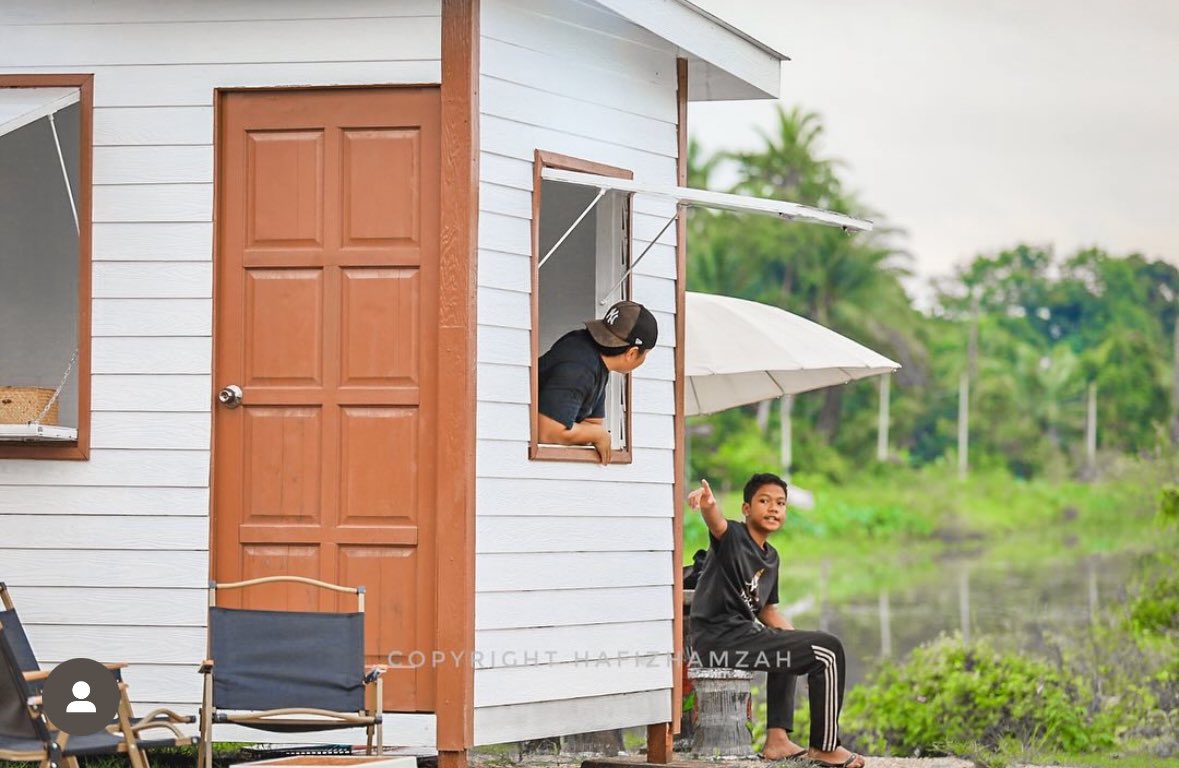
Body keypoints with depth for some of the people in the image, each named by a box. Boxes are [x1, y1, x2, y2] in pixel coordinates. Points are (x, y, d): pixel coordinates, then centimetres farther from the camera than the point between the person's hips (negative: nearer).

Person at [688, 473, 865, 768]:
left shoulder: (770, 558, 17)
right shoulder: (733, 537, -9)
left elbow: (767, 611, 25)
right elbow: (717, 523, -34)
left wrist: (798, 638, 9)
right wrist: (708, 505, -58)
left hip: (741, 631, 10)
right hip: (719, 640, -10)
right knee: (828, 650, -13)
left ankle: (777, 739, 37)